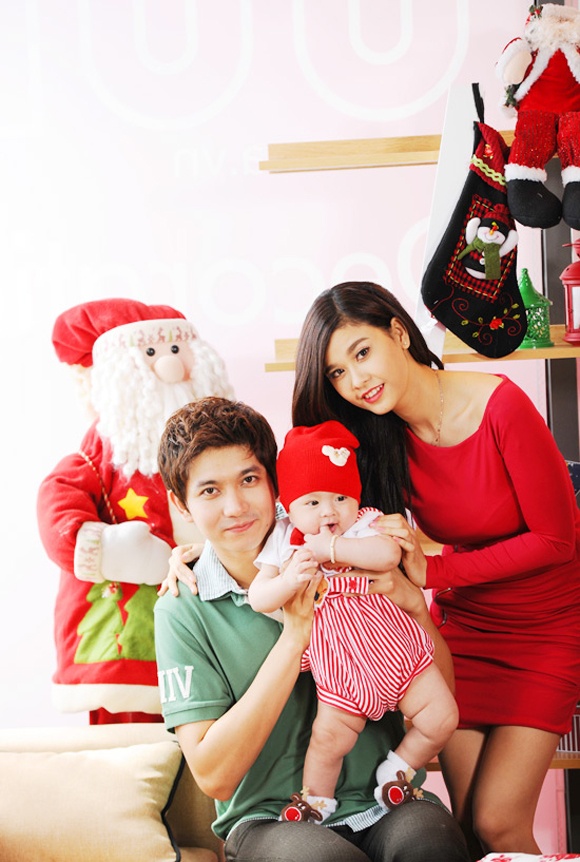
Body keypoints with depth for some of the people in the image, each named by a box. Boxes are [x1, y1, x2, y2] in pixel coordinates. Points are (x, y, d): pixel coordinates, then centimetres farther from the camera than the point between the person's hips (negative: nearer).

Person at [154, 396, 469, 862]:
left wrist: (413, 603, -12)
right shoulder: (183, 610, -3)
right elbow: (213, 775, -12)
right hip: (269, 819, -2)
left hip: (382, 804, 2)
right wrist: (296, 635, -17)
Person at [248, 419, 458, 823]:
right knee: (330, 737, -3)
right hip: (342, 666, 0)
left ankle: (398, 771, 21)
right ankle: (317, 800, 25)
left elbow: (389, 554, -27)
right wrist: (290, 580, -25)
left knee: (442, 718, -3)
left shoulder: (367, 523, -4)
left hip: (400, 649, 0)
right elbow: (258, 598, -4)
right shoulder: (285, 541, 1)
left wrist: (329, 547, -26)